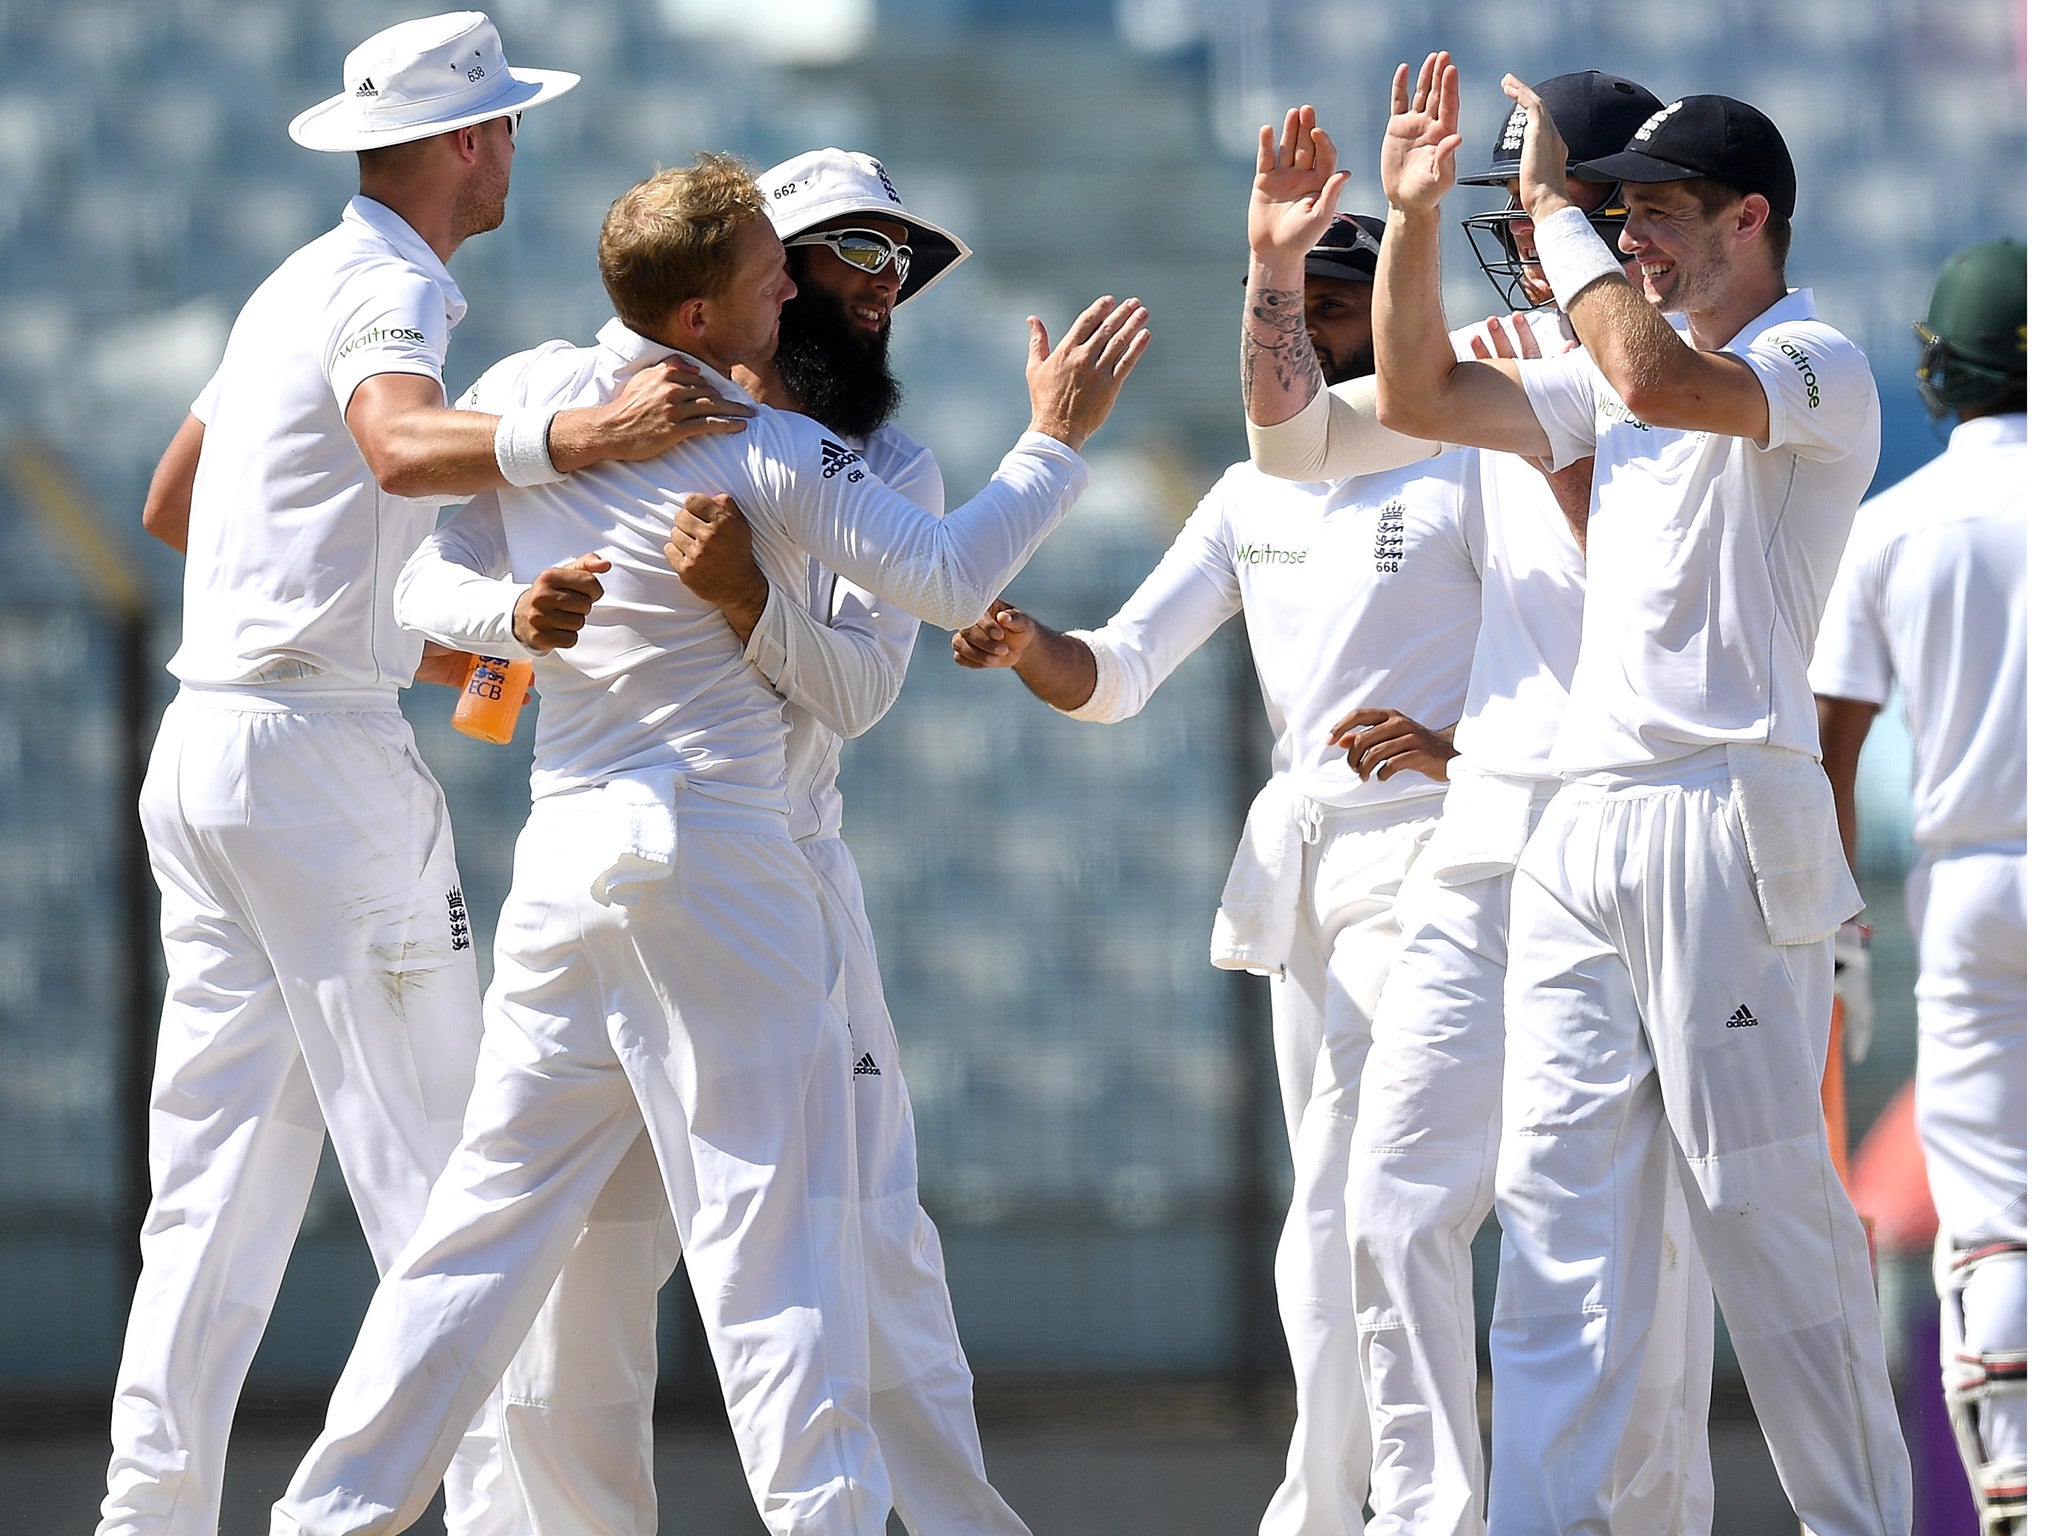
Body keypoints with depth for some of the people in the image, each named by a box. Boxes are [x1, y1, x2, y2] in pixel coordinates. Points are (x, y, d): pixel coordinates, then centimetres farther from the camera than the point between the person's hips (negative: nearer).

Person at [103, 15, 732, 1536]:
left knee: (219, 1168, 6)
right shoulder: (389, 286, -10)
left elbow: (171, 506, 31)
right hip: (325, 753, -9)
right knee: (433, 1159, -9)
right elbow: (400, 443, -33)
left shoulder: (294, 287, 19)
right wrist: (569, 438, -51)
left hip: (202, 747, 9)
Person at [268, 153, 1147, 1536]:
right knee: (774, 1205, -2)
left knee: (499, 1198, 11)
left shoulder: (522, 394, 5)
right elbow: (947, 580, -7)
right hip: (710, 851, -6)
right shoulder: (772, 454, -10)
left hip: (563, 851, 6)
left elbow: (429, 583, 7)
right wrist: (1056, 442, 1)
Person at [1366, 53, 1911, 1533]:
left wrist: (1555, 212, -15)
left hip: (1726, 823, -8)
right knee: (1559, 1196, 0)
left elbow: (1657, 379, -25)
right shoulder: (1630, 373, 19)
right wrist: (1416, 218, 9)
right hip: (1585, 835, 8)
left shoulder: (1818, 368, -6)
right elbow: (1423, 397, 21)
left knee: (1767, 1198, -6)